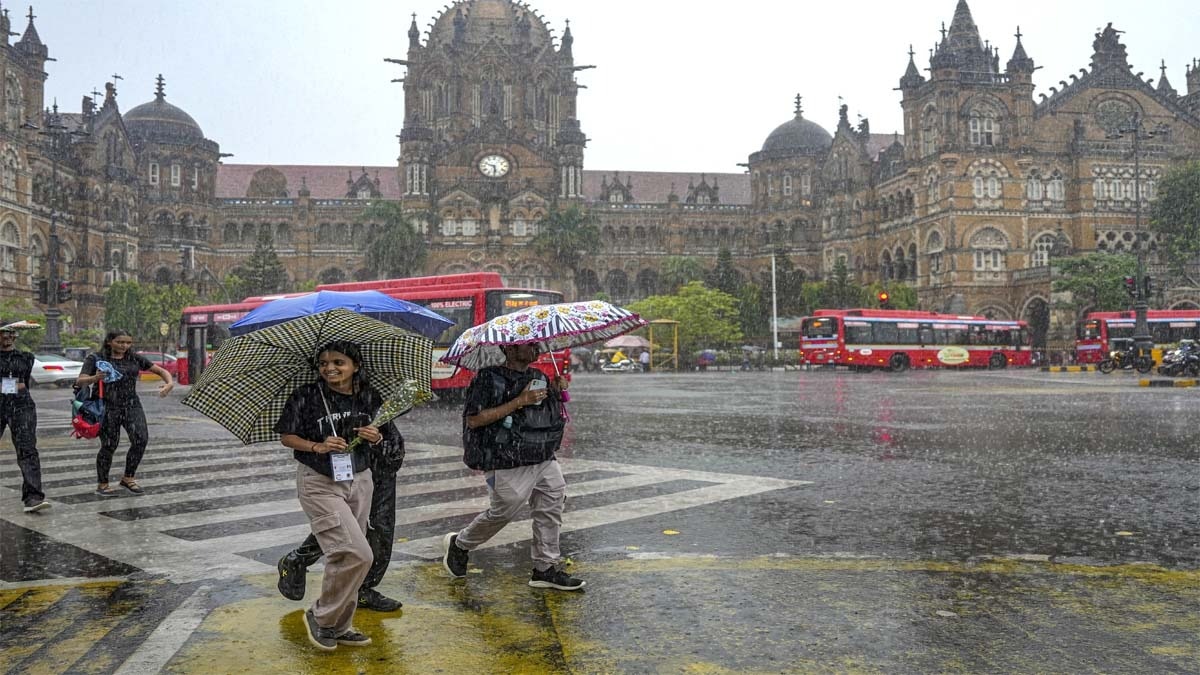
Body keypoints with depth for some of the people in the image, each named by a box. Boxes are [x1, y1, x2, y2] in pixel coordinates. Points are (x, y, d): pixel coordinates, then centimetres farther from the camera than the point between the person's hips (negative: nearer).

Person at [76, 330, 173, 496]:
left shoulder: (135, 358, 10)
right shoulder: (95, 359, 2)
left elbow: (161, 371, 13)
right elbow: (79, 382, -8)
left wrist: (170, 383, -9)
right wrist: (94, 378, -30)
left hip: (132, 406, 3)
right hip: (108, 408, -3)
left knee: (141, 439, -13)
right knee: (108, 446, -3)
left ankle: (128, 479, 4)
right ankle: (102, 484, 16)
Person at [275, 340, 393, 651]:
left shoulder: (369, 397, 2)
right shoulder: (306, 397, -10)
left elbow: (382, 434, 14)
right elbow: (286, 436, -3)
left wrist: (376, 437, -9)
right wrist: (317, 447, -19)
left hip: (359, 482, 5)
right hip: (319, 485, -5)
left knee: (343, 557, 12)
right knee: (357, 554, -14)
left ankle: (339, 626, 27)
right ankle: (321, 617, 7)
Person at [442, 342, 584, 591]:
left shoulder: (539, 376, 12)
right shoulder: (490, 378, -11)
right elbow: (474, 419, -19)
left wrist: (557, 392, 1)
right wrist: (520, 401, -22)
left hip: (545, 459, 7)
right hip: (508, 463, -7)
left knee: (550, 509, 4)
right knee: (503, 512, 0)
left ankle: (545, 569, 15)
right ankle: (458, 545, 26)